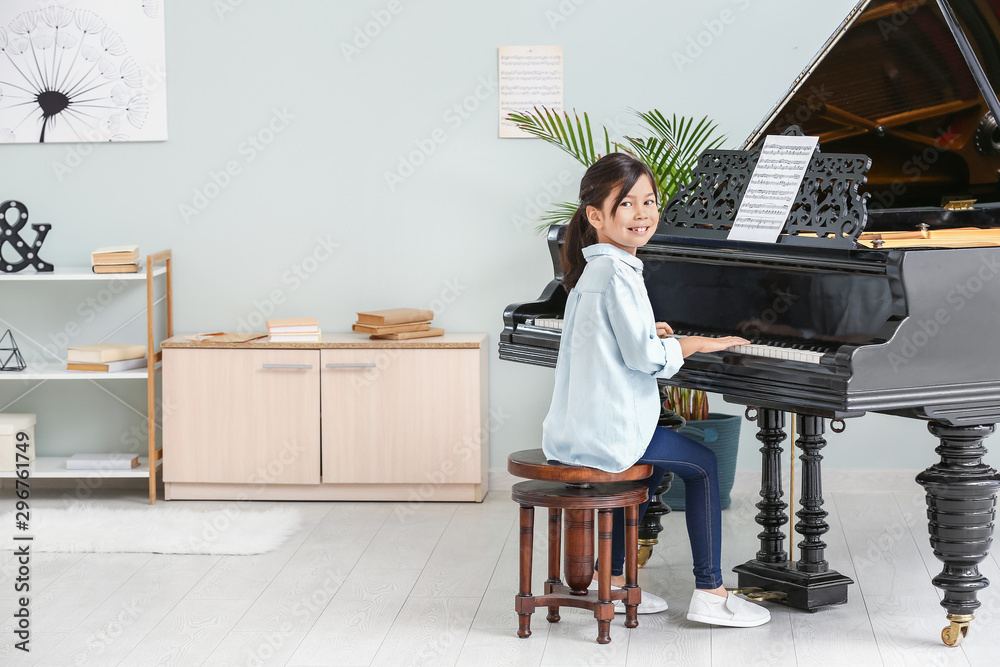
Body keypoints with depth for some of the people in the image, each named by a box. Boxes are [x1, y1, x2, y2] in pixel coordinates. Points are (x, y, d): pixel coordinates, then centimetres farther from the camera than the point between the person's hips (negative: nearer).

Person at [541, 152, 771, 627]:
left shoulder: (591, 268, 12)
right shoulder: (619, 273, -18)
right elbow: (643, 356, -20)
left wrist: (646, 333, 29)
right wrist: (696, 344, -6)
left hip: (573, 429, 9)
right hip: (608, 433, -9)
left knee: (650, 466, 32)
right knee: (704, 464, 5)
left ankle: (612, 579, 29)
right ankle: (710, 593, 5)